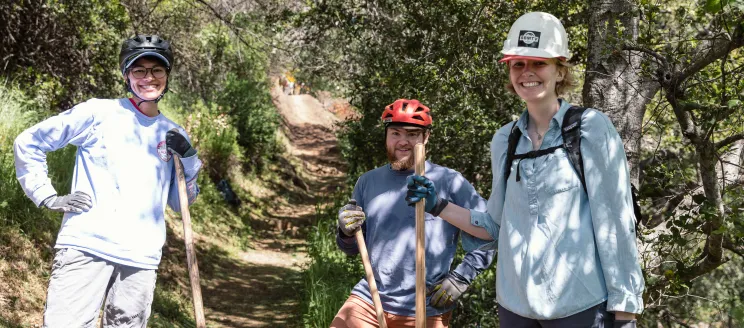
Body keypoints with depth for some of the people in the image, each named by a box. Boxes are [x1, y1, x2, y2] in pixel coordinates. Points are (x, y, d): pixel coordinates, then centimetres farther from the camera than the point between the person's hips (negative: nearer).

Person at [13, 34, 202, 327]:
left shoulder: (173, 135, 15)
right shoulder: (98, 112, 3)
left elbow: (179, 203, 18)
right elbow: (28, 143, 7)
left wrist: (188, 159, 3)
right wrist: (46, 196, -1)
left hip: (142, 260, 4)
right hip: (85, 248, -4)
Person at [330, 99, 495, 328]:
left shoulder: (449, 182, -6)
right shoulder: (368, 182, 7)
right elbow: (353, 249, 15)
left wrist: (462, 277, -10)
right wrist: (347, 233, -6)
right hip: (368, 301, 3)